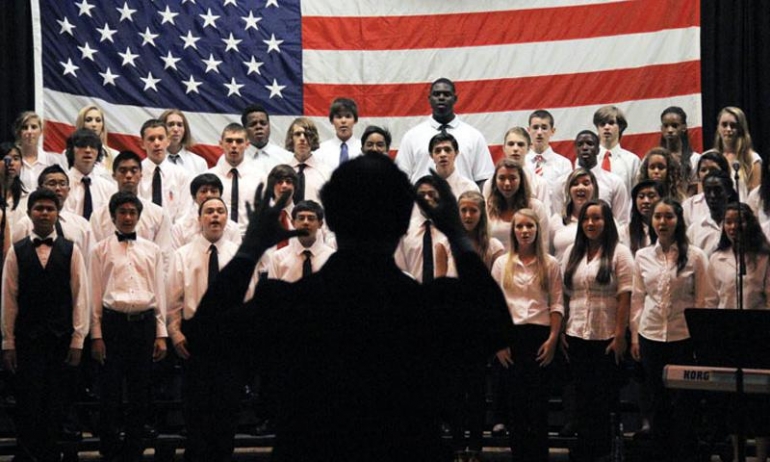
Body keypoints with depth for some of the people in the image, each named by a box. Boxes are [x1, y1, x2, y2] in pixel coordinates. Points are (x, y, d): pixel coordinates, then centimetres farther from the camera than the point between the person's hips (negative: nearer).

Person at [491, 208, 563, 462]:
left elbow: (557, 303, 1)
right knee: (516, 398, 5)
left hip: (540, 334, -1)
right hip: (511, 335, 1)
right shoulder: (501, 264, 7)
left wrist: (552, 339, -8)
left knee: (538, 400, 0)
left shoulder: (549, 264, 4)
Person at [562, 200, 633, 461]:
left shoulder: (619, 253, -4)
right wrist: (560, 330, 5)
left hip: (607, 338, -4)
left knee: (604, 398, 2)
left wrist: (620, 335, -14)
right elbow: (564, 295, 11)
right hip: (577, 336, 4)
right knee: (582, 396, 8)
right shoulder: (572, 253, 11)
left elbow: (625, 297, -8)